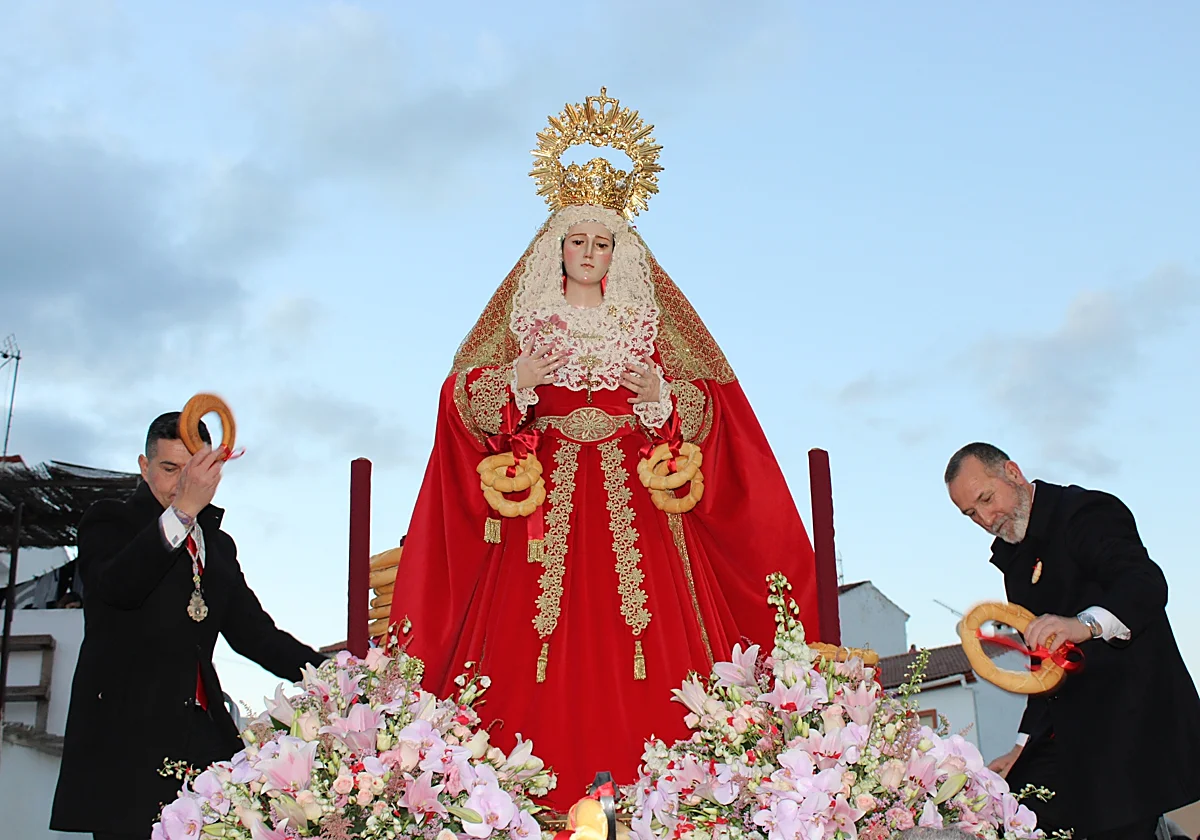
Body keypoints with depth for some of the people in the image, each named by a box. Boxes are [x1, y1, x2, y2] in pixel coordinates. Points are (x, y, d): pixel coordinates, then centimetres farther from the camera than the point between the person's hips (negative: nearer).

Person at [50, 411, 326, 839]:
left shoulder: (220, 546, 23)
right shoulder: (109, 523, 6)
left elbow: (252, 631, 19)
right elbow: (117, 586, -16)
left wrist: (331, 674, 3)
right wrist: (183, 511, -27)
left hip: (204, 734, 4)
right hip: (125, 738, -4)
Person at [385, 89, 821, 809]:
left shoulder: (648, 318, 13)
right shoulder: (525, 316, 11)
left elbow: (706, 405, 8)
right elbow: (466, 402, 5)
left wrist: (661, 397, -12)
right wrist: (516, 383, -14)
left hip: (634, 499, 1)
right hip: (546, 498, 0)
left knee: (642, 635, -10)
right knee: (543, 640, -10)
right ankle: (547, 789, -7)